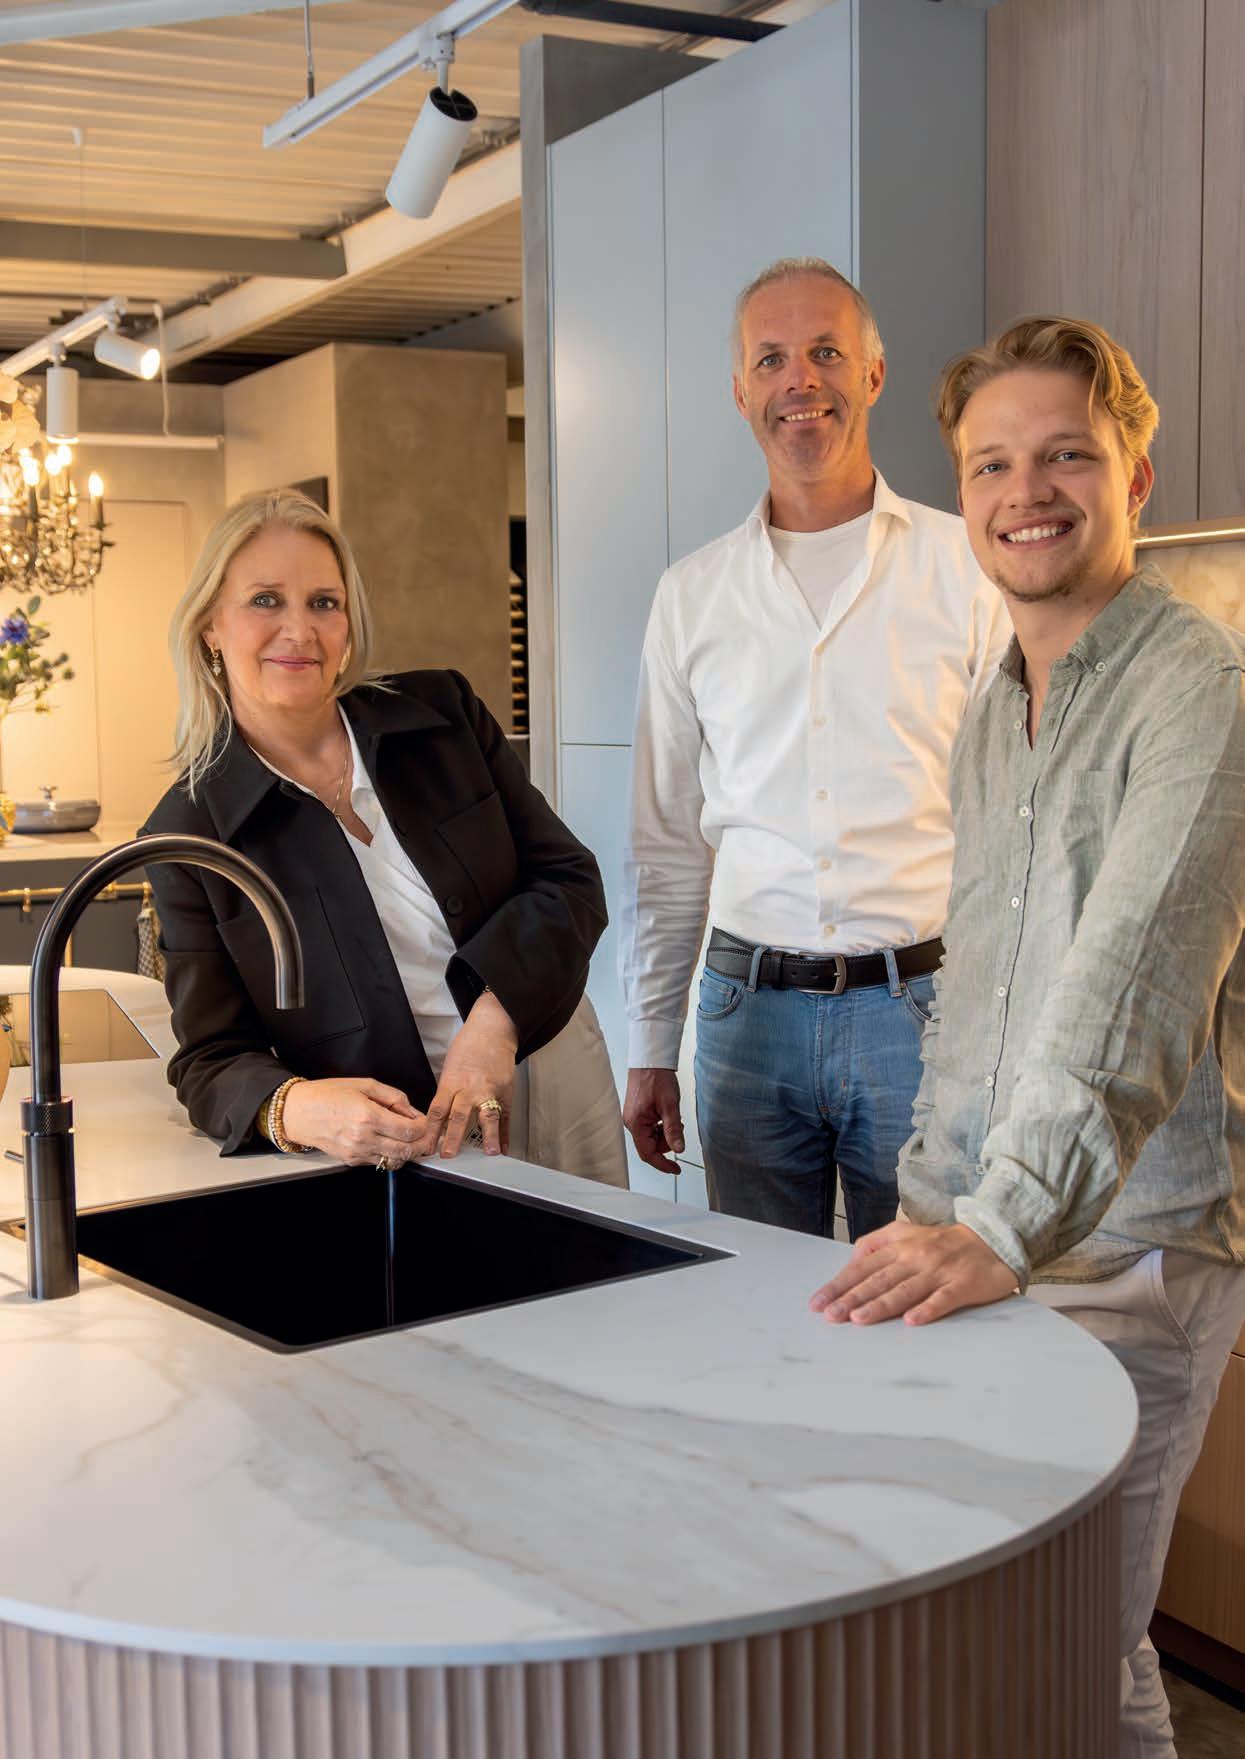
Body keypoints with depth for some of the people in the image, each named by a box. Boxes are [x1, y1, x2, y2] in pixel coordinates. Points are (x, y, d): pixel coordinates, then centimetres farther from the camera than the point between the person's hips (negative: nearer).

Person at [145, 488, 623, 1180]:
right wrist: (296, 1107, -27)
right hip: (387, 1159, -2)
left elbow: (570, 880, 2)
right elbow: (212, 1059, -4)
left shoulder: (445, 711, 2)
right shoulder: (187, 832, -4)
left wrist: (494, 1015, -17)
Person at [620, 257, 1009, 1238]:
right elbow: (667, 844, 13)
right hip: (752, 1010, 3)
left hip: (921, 1008, -2)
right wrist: (652, 1050, 12)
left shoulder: (967, 569, 1)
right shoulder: (693, 596, 10)